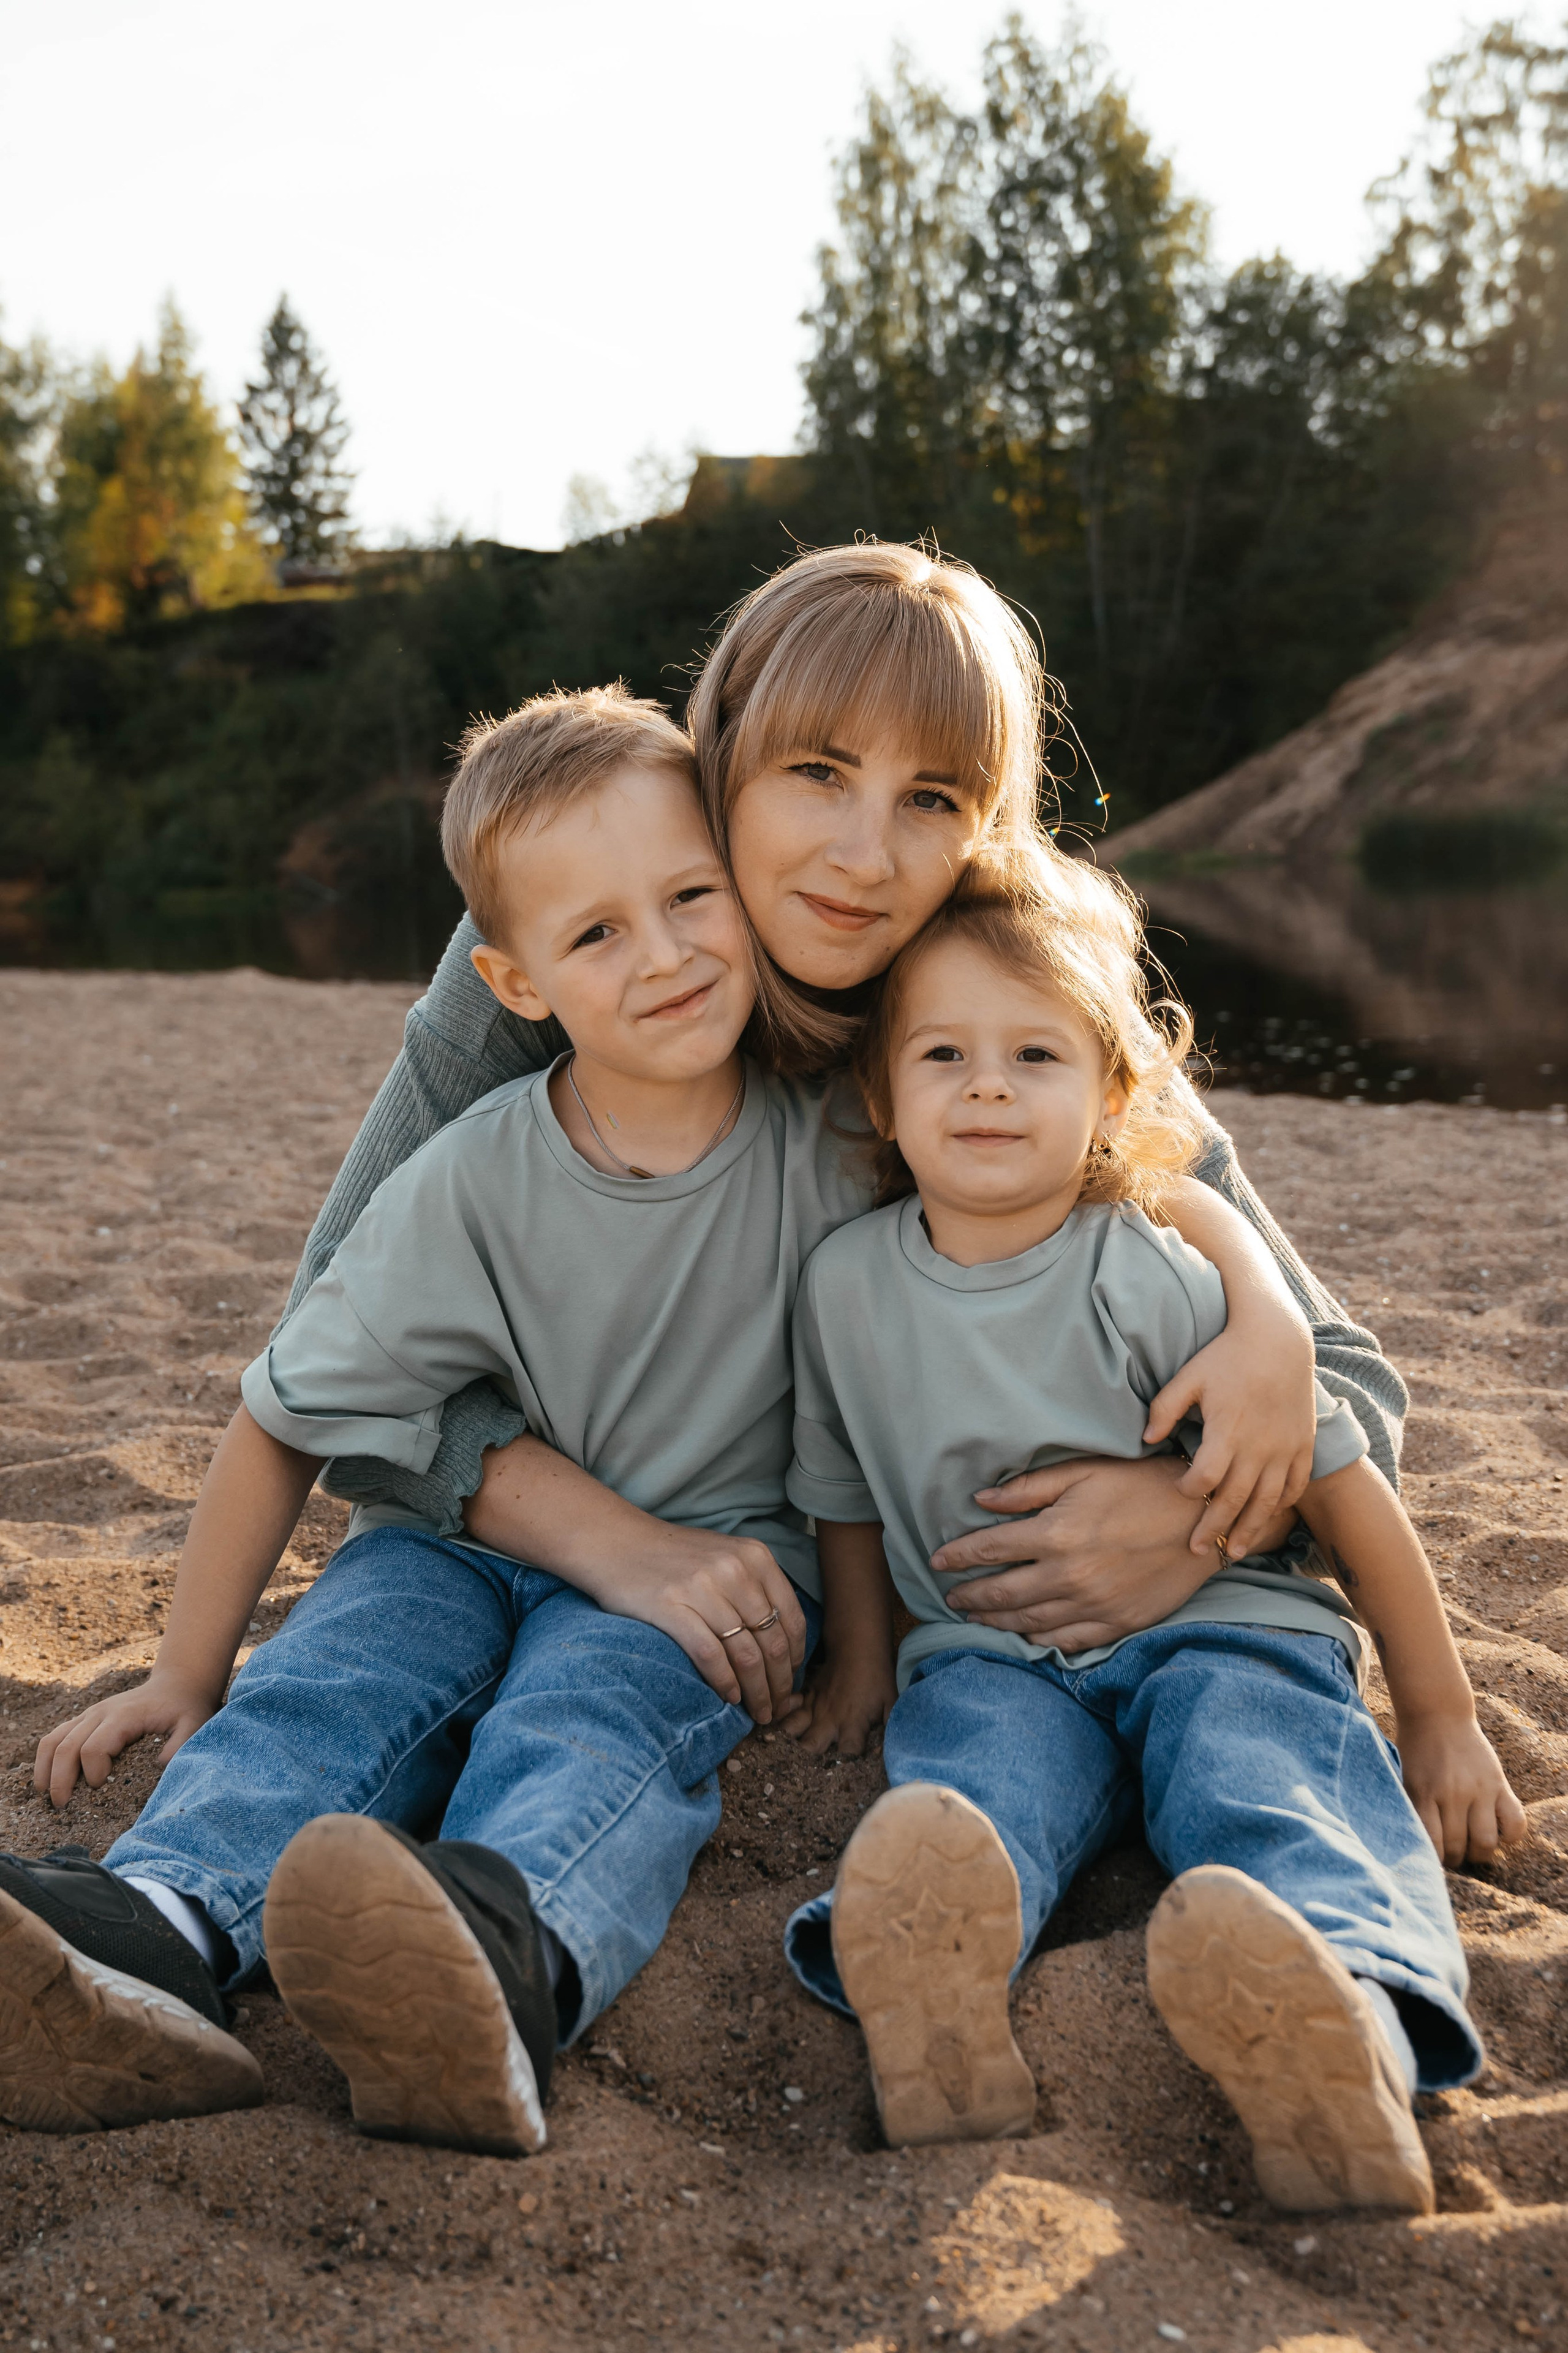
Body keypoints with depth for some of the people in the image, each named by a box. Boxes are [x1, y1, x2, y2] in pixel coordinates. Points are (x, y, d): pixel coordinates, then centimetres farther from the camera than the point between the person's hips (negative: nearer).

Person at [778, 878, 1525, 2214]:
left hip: (1218, 1625, -2)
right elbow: (848, 1490, 19)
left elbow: (1340, 1487, -4)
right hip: (990, 1651, 2)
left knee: (1264, 1790, -34)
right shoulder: (847, 1283, 2)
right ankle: (926, 1981, -64)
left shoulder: (1158, 1282, -9)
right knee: (967, 1773, -32)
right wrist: (859, 1662, 21)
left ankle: (1352, 2025, -63)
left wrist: (1442, 1722, 0)